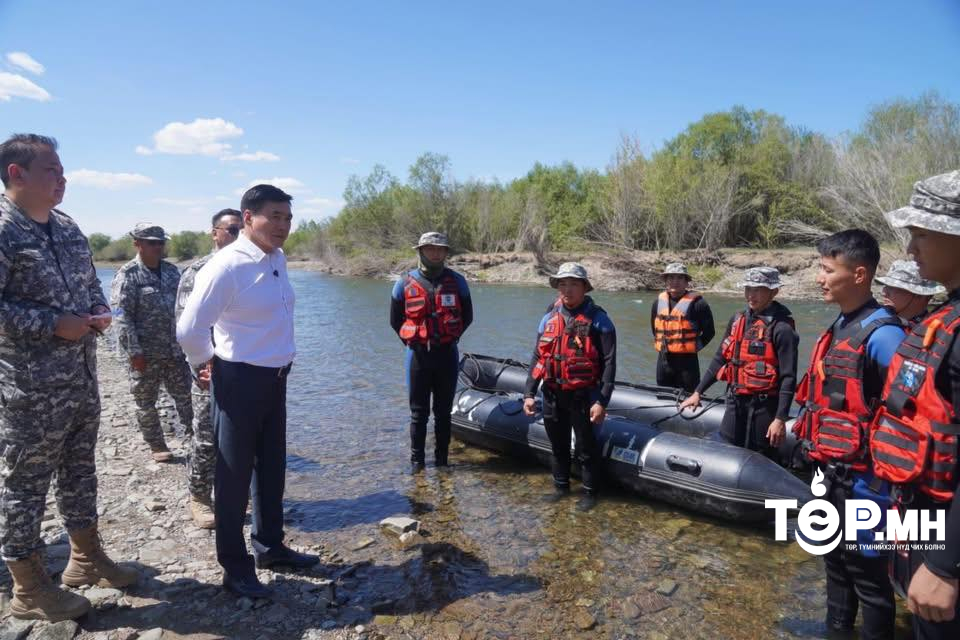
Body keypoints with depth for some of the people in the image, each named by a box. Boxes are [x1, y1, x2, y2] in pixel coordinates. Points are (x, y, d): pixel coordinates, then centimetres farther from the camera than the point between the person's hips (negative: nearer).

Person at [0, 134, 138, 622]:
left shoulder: (68, 228, 10)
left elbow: (91, 282, 20)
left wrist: (99, 312, 2)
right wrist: (53, 324, -20)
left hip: (82, 376, 8)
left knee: (79, 469, 17)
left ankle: (86, 558, 33)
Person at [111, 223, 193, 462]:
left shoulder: (172, 271, 8)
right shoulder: (127, 275, -9)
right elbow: (122, 317, -13)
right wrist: (134, 352, -18)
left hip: (175, 351, 5)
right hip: (145, 353, -4)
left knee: (185, 395, 9)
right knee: (146, 403, 9)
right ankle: (157, 446, 22)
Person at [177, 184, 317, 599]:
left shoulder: (278, 259, 4)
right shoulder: (227, 266, -20)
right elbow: (188, 331, -21)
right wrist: (205, 363, -4)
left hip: (275, 378, 8)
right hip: (239, 380, -8)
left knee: (272, 468, 19)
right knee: (234, 475, 7)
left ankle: (269, 546, 37)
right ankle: (235, 568, 23)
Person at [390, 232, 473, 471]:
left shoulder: (457, 281, 1)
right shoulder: (405, 283, -1)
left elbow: (467, 316, 11)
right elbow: (395, 319, 9)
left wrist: (451, 338, 4)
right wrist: (413, 341, 3)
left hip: (448, 354, 1)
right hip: (418, 355, -1)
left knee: (443, 411, 10)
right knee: (418, 412, 6)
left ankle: (442, 458, 21)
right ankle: (417, 460, 17)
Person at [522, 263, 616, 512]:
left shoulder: (597, 319, -10)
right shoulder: (550, 317, 5)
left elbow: (609, 363, -12)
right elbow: (537, 358, 9)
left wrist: (602, 402, -17)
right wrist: (529, 393, 5)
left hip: (582, 396, -5)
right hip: (552, 395, 5)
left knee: (586, 447, 8)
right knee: (558, 445, 19)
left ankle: (590, 492, 27)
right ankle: (561, 486, 38)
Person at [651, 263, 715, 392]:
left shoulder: (697, 303, -8)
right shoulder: (659, 301, 8)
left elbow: (709, 332, -5)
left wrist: (694, 346, -6)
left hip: (687, 360, -6)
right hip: (663, 360, 6)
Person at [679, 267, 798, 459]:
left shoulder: (781, 327, -13)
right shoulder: (738, 319, 7)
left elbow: (788, 377, -14)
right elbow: (720, 359, 13)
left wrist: (780, 418, -18)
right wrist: (697, 392, 12)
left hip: (764, 406, -6)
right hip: (735, 401, 6)